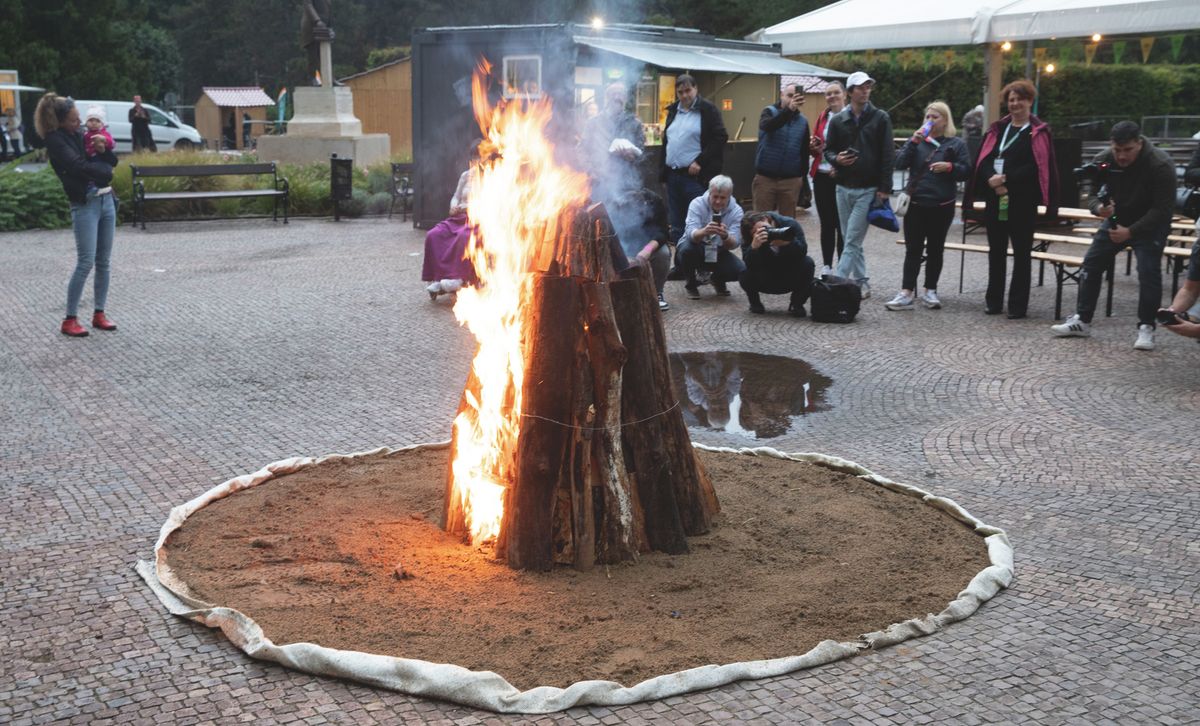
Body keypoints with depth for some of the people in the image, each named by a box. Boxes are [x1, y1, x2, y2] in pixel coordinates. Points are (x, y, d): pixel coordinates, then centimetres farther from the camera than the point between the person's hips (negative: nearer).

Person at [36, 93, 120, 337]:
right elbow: (79, 166, -19)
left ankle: (99, 314, 15)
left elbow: (112, 162, 15)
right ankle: (70, 320, -3)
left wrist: (104, 149, -6)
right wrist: (103, 170, -4)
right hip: (84, 204, -7)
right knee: (86, 263, -10)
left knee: (104, 262, 7)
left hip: (106, 199, 7)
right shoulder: (55, 141, -7)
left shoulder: (79, 135, 14)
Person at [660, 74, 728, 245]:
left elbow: (720, 138, -10)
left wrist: (700, 162, -15)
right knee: (676, 225, 9)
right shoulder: (673, 111, 16)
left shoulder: (708, 110, -4)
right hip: (673, 175, 6)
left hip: (695, 175, -6)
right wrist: (664, 169, 16)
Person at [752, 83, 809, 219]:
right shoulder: (769, 112, -1)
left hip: (791, 180, 3)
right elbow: (767, 126, -26)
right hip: (765, 177, -2)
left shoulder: (803, 121, 8)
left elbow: (804, 152, 14)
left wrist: (803, 176, 9)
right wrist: (789, 110, -39)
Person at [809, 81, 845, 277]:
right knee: (826, 224, 9)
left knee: (841, 224, 0)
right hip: (822, 177, 5)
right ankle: (826, 268, 16)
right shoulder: (822, 117, 13)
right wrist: (815, 148, 0)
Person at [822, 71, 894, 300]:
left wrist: (885, 188, -11)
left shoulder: (880, 118, -2)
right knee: (851, 240, 10)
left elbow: (887, 155, -5)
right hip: (844, 188, 4)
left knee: (853, 241, -9)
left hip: (868, 189, -4)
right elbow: (828, 149, 14)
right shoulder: (838, 120, 7)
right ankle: (861, 282, 20)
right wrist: (836, 159, -11)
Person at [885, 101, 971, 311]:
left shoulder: (956, 144, 2)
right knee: (913, 249, -1)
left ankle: (930, 291, 18)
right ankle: (907, 293, -4)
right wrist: (913, 142, -13)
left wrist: (950, 167, -19)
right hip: (915, 204, 1)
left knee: (935, 249, 9)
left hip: (942, 206, -1)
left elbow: (966, 171, -1)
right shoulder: (918, 140, 9)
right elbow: (900, 163, -3)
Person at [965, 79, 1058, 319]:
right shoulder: (997, 129, 13)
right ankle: (994, 302, 18)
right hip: (995, 199, 4)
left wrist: (1006, 179, -17)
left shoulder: (1039, 132, -1)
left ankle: (1018, 305, 5)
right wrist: (991, 179, -14)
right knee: (996, 251, 10)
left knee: (1021, 252, 2)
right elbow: (984, 160, 5)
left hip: (1022, 201, -4)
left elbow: (1036, 166, -11)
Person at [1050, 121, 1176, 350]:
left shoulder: (1160, 165, -27)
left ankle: (1146, 328, -5)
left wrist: (1131, 231, -32)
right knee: (1090, 265, 2)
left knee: (1149, 273, -16)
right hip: (1116, 220, 5)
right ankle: (1082, 320, 12)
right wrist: (1099, 208, -32)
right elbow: (1092, 194, -7)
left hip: (1150, 225, -5)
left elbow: (1163, 209, -25)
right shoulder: (1103, 161, -14)